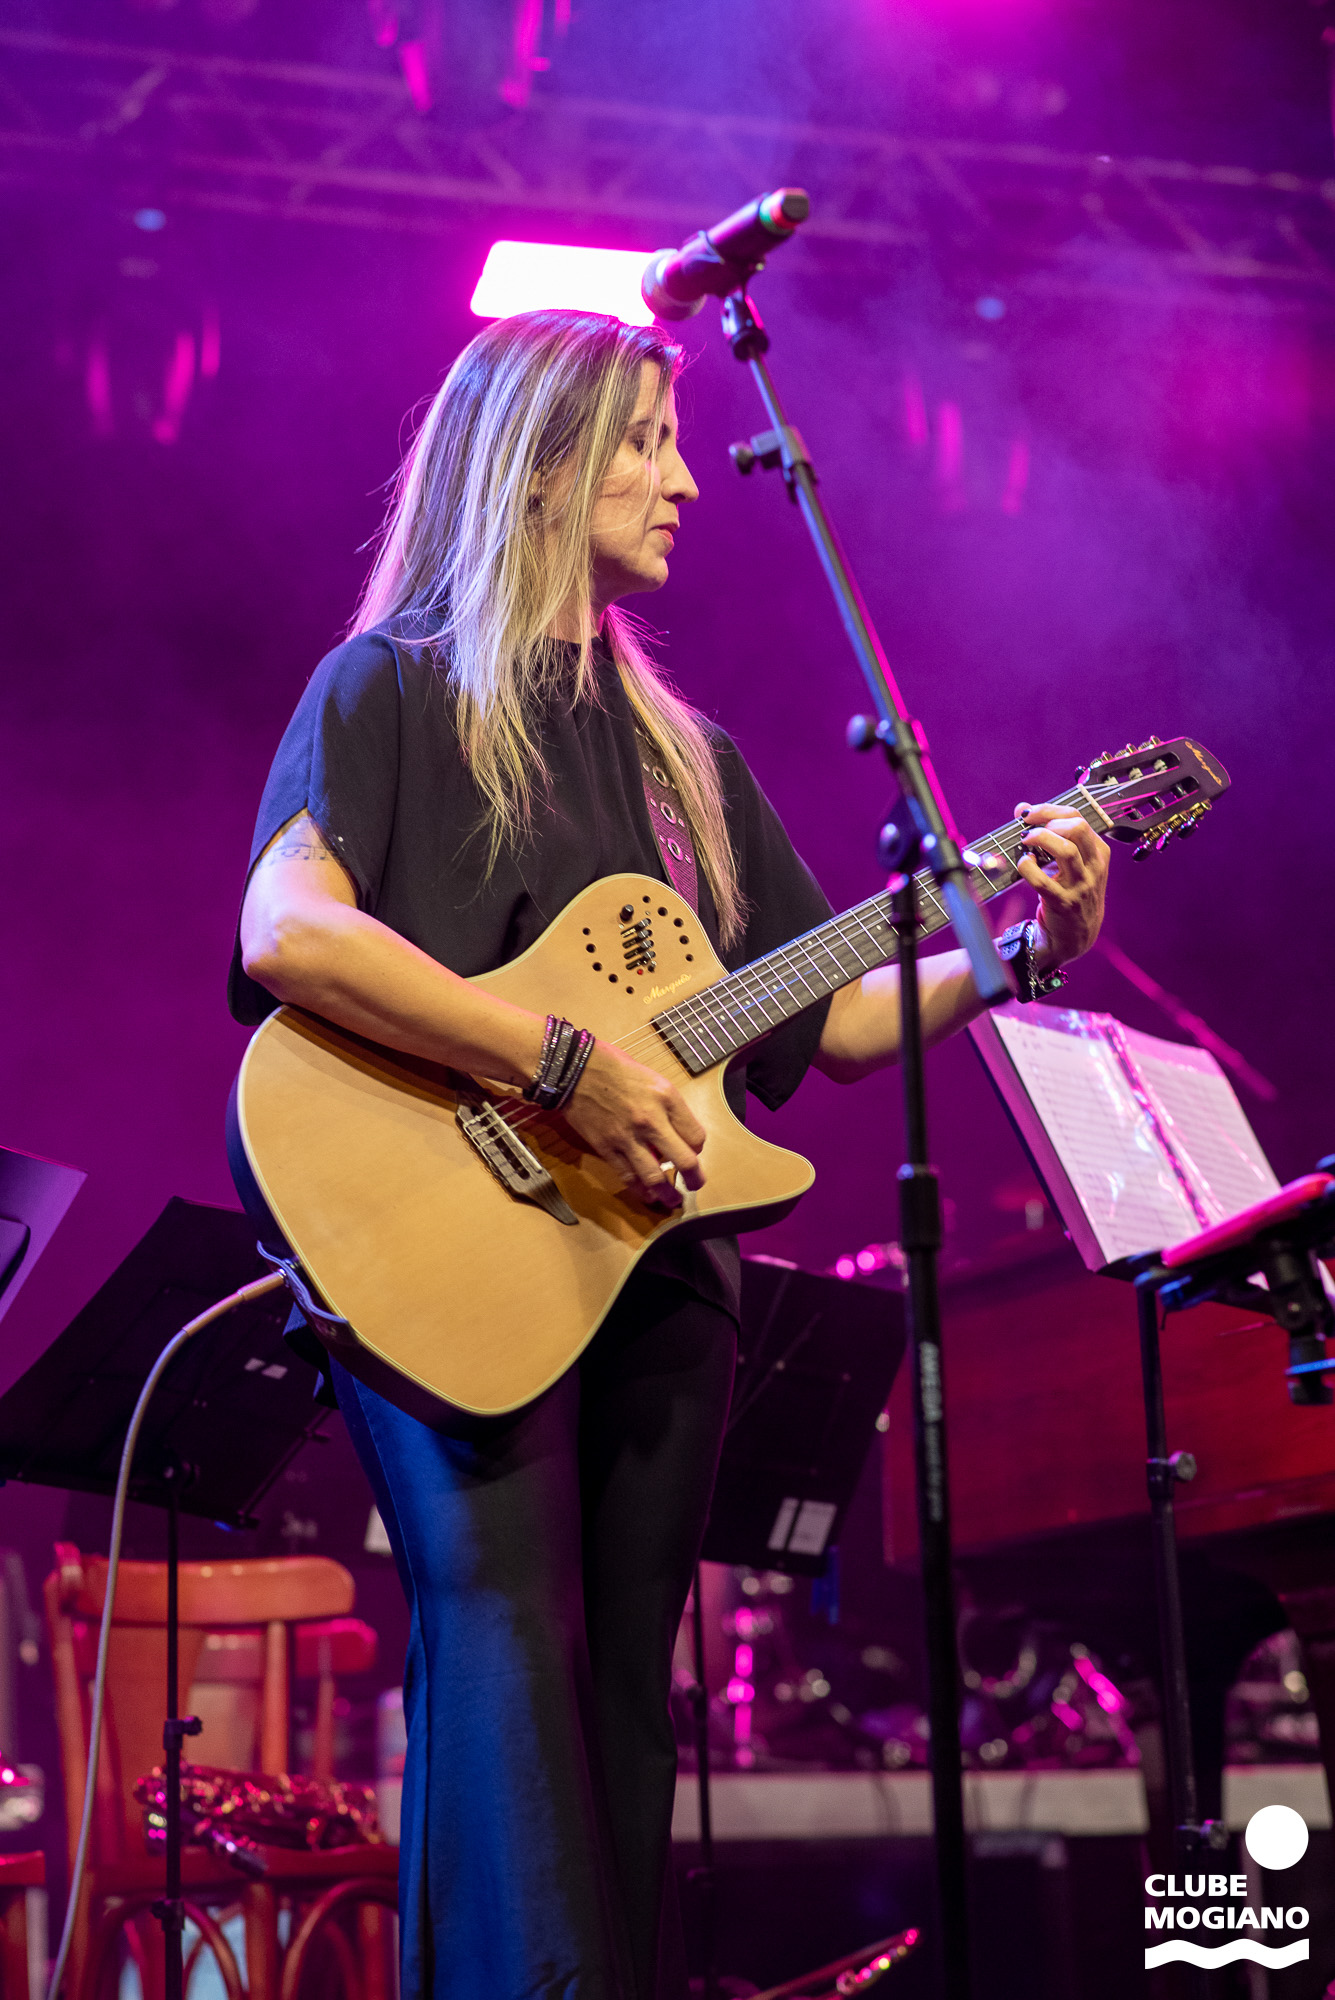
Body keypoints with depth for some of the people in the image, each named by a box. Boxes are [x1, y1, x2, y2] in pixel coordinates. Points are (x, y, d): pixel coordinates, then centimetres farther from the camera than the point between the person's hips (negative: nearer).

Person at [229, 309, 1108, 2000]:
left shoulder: (674, 747, 23)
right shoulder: (396, 686, 3)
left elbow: (831, 1023, 21)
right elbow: (285, 928, -16)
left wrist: (1023, 949, 6)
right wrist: (565, 1062, -20)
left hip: (657, 1260, 6)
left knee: (623, 1694, 3)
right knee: (505, 1634, -22)